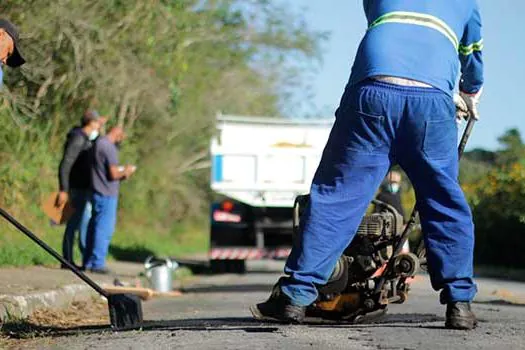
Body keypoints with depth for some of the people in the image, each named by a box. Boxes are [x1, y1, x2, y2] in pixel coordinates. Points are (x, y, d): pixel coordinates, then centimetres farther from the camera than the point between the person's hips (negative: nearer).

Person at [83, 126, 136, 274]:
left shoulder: (99, 143, 14)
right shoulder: (109, 147, -16)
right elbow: (113, 173, -19)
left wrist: (122, 173, 17)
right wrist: (125, 171, -1)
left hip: (98, 193, 10)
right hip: (107, 195, -10)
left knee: (95, 227, 13)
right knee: (105, 229, -6)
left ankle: (89, 262, 17)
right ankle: (97, 263, -5)